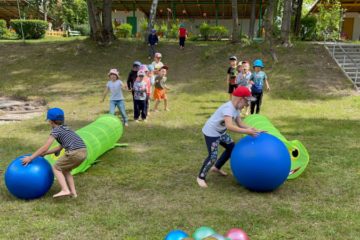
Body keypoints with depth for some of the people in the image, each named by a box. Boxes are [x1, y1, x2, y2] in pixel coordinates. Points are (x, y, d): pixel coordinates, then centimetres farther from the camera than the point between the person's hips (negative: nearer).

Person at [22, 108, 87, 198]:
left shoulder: (56, 130, 4)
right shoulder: (66, 129, 28)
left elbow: (45, 147, -1)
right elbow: (60, 147, 31)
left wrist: (30, 157, 4)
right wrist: (43, 153, 34)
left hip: (74, 153, -8)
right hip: (83, 152, 8)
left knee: (56, 168, 11)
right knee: (65, 170, 25)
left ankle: (65, 190, -5)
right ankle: (73, 192, 17)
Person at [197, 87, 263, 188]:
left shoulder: (236, 108, 1)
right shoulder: (228, 108, -30)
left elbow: (240, 124, 2)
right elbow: (229, 126, -43)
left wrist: (253, 130, -10)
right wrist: (246, 131, -43)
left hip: (220, 132, 10)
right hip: (211, 132, -10)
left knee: (232, 147, 18)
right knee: (212, 156, -11)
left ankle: (216, 167, 34)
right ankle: (201, 177, 10)